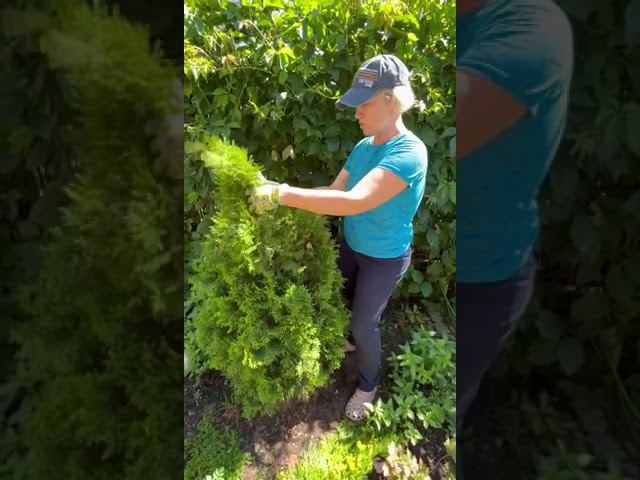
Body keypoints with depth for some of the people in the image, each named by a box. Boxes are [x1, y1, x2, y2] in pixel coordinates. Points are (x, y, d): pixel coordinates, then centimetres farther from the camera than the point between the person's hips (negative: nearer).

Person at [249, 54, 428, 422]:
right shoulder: (363, 147, -4)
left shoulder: (409, 152, -31)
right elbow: (334, 191, -4)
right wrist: (285, 191, -19)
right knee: (351, 304, 26)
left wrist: (281, 195, -43)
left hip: (385, 260, -7)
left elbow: (355, 201, -42)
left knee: (365, 322, 9)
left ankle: (369, 385, 38)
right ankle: (357, 341, 59)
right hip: (351, 247, 7)